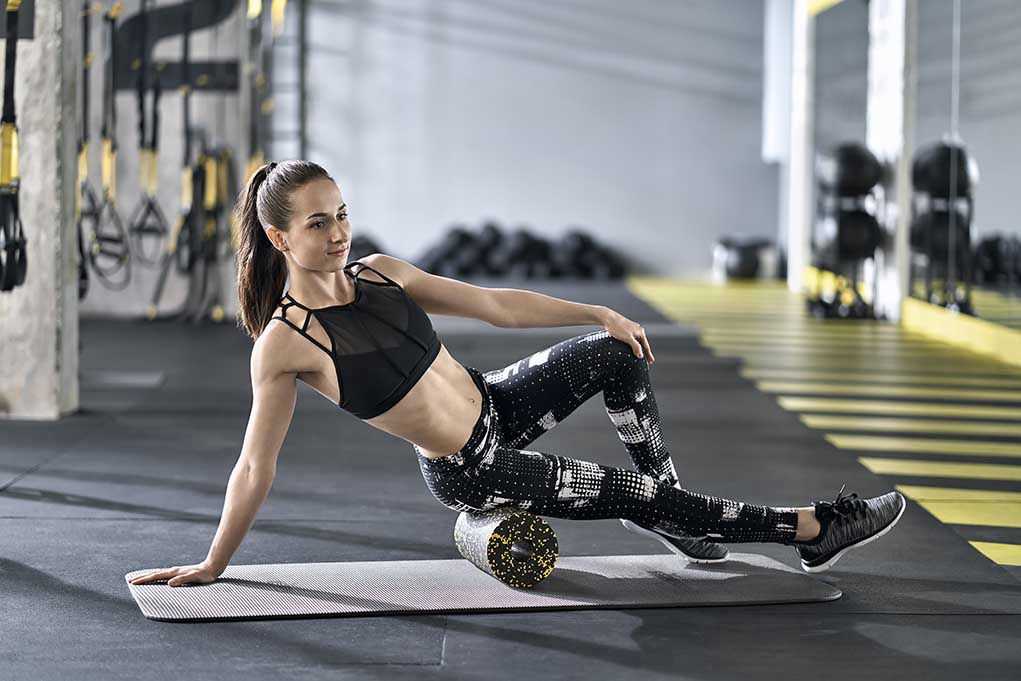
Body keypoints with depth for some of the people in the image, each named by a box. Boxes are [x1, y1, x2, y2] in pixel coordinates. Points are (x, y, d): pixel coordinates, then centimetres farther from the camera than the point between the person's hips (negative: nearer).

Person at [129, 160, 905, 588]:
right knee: (636, 494, -4)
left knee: (615, 355, -10)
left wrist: (599, 312, 3)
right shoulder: (284, 345, -20)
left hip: (493, 404, 6)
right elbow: (256, 466, -13)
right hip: (470, 472, -6)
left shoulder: (378, 272, -2)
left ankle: (667, 511, 9)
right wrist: (213, 565, -10)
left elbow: (496, 304, 5)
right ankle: (811, 531, 8)